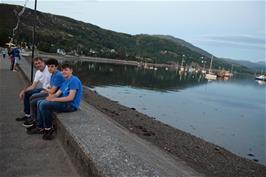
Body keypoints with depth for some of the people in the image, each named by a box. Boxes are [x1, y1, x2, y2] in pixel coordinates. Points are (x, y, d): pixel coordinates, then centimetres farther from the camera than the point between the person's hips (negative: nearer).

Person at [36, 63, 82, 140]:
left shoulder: (74, 80, -14)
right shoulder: (65, 81, 17)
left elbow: (70, 98, -23)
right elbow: (57, 94, 12)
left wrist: (54, 99, -18)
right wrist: (50, 96, -12)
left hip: (71, 105, -10)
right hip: (64, 102, 10)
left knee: (44, 105, -20)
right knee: (39, 102, 10)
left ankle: (48, 129, -5)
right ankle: (40, 127, 13)